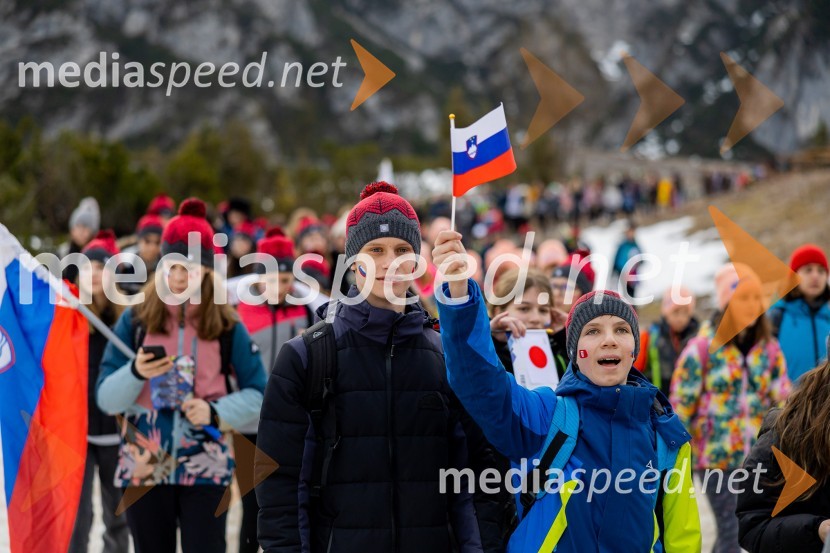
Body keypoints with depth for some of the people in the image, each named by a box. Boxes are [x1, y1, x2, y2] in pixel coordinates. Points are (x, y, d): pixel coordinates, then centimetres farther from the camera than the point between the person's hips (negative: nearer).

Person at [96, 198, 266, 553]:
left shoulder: (227, 327, 2)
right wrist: (136, 373, -20)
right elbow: (106, 398, 0)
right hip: (143, 467, 1)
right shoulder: (135, 320, 2)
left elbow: (257, 394, 4)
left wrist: (216, 412, -13)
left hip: (205, 469, -1)